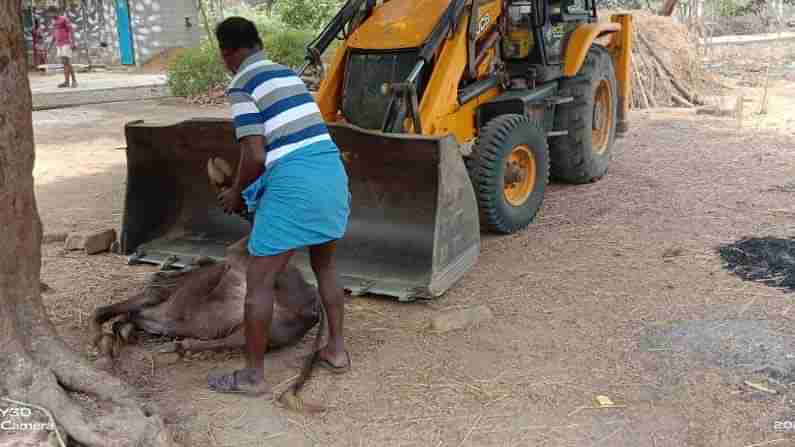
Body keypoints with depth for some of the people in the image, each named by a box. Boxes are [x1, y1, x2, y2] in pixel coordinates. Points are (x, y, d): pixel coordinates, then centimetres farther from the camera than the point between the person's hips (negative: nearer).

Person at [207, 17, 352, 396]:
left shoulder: (241, 87, -4)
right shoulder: (288, 74, 20)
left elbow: (255, 157, -12)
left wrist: (237, 193, 8)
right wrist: (249, 186, 33)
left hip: (293, 184, -8)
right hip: (332, 172, 8)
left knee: (259, 281, 4)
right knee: (324, 266, 26)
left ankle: (253, 375, 12)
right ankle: (337, 350, 33)